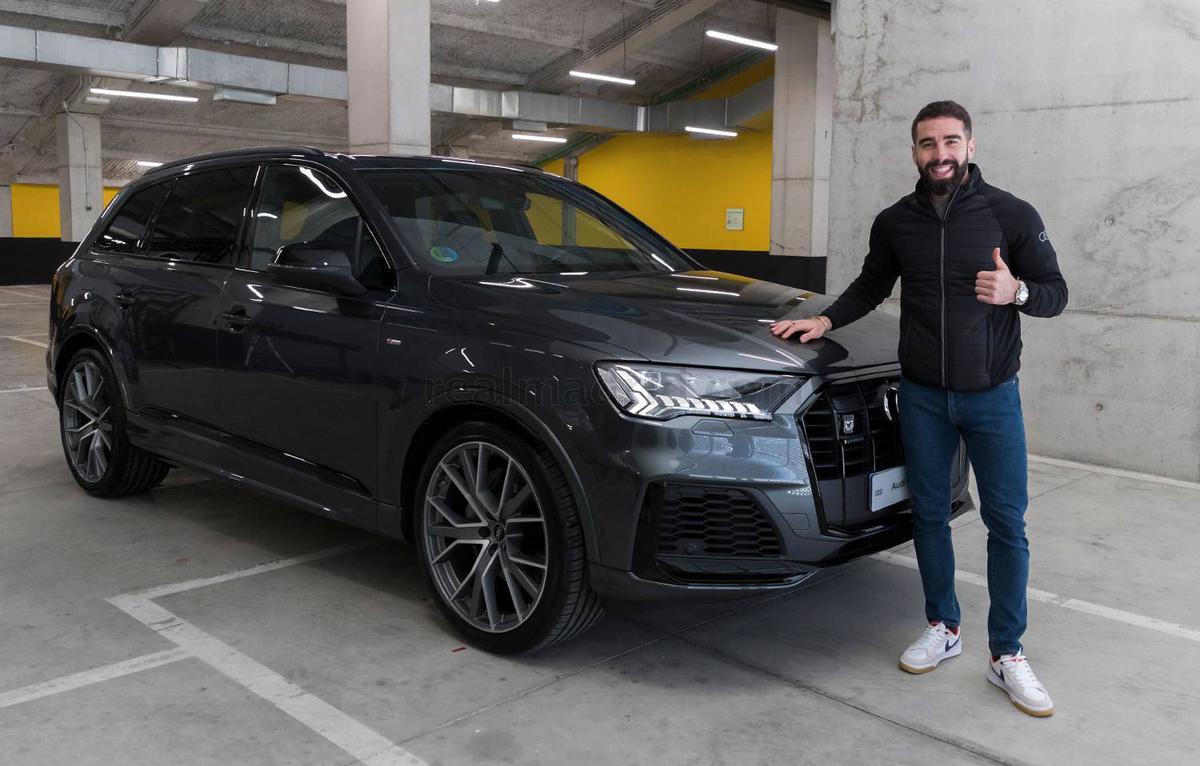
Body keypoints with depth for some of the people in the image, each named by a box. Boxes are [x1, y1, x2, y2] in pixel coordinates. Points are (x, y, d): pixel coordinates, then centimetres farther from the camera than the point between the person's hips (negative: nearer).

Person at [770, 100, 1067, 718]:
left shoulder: (1011, 215, -6)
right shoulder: (895, 223, 3)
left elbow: (1055, 292, -4)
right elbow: (871, 286, 18)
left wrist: (1016, 291, -25)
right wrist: (826, 320, 3)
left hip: (991, 394, -2)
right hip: (922, 395, 3)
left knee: (1007, 523, 0)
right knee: (929, 514, 10)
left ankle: (1007, 655, 10)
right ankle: (943, 627, 26)